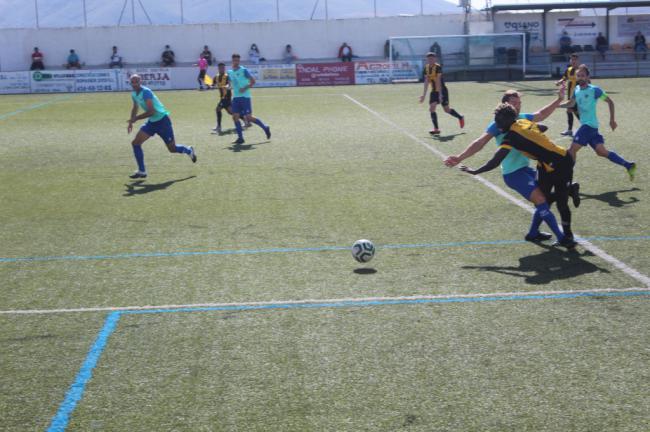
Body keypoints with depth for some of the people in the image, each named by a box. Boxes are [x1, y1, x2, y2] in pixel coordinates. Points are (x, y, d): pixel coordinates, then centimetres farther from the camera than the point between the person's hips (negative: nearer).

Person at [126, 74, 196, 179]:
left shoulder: (146, 92, -23)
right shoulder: (134, 94, 4)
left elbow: (151, 111, -30)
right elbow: (135, 108, 23)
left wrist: (136, 118, -26)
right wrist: (131, 122, 13)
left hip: (162, 121, -8)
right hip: (151, 122, 8)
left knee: (172, 149, 2)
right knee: (135, 142, -7)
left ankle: (189, 151, 36)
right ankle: (142, 171, -1)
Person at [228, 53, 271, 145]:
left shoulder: (244, 70, -6)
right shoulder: (230, 72, 12)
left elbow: (253, 81, -7)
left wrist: (245, 88, -18)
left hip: (245, 97, -6)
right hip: (235, 97, 6)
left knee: (248, 117, -9)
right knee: (235, 117, -5)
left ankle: (265, 128, 11)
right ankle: (240, 138, 1)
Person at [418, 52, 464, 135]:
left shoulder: (438, 67, -18)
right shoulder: (426, 68, 1)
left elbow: (438, 81, -24)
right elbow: (426, 82, 5)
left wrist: (440, 94, -28)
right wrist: (424, 95, 3)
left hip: (442, 90, -6)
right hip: (434, 91, 6)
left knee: (447, 109, 2)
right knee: (431, 108, -9)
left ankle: (460, 118, 28)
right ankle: (436, 129, -8)